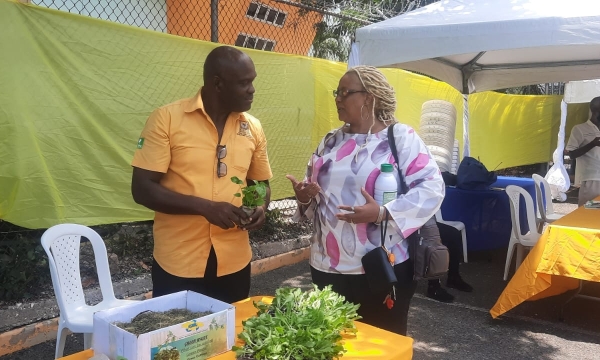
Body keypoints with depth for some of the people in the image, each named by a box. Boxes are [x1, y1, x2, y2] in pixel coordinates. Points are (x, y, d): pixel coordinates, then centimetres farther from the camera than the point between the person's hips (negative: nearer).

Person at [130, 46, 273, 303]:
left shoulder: (253, 128, 4)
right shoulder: (167, 118, -9)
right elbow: (142, 189, -11)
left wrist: (260, 208, -6)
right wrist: (205, 206, -22)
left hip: (234, 262, 4)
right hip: (178, 264, -3)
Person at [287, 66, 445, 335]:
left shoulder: (401, 137, -7)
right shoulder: (331, 141, 12)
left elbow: (431, 187, -13)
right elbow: (313, 187, 19)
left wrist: (382, 213, -25)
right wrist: (304, 196, -5)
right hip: (327, 266, 6)